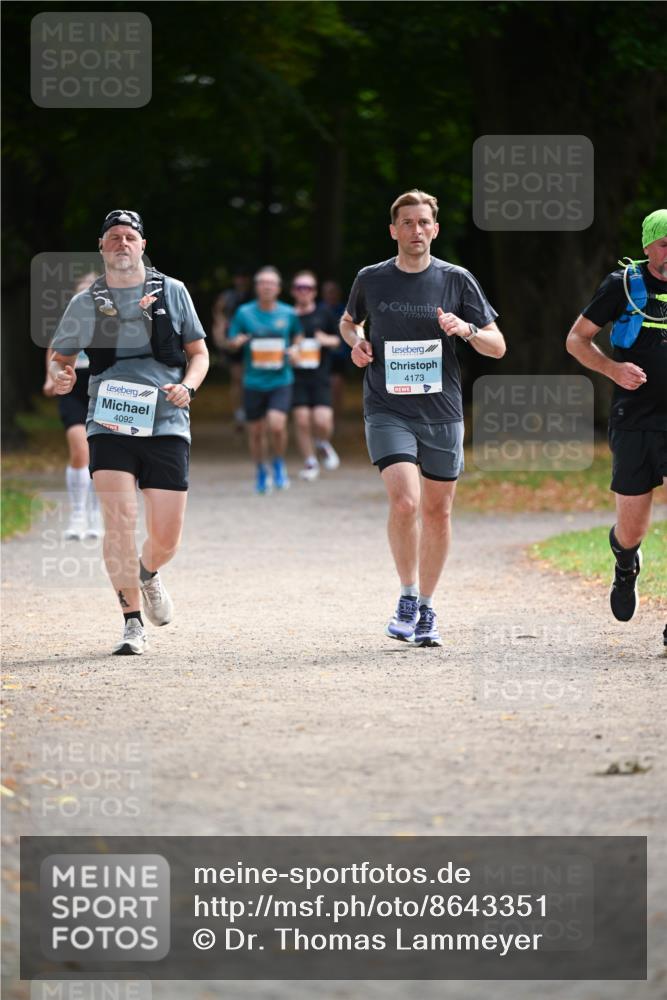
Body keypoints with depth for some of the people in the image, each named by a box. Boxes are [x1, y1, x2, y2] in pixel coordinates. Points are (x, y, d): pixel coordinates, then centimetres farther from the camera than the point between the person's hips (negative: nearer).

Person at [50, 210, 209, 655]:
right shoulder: (85, 303, 7)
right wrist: (60, 375, -8)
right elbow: (61, 356, 16)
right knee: (120, 520, -17)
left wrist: (187, 386, -8)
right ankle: (133, 623, -6)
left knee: (166, 537, 0)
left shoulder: (172, 292, 8)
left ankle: (147, 574, 37)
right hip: (110, 426, -1)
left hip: (166, 425, 1)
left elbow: (199, 353, 12)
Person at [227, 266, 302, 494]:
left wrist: (294, 349, -2)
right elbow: (232, 342, 6)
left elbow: (298, 336, 20)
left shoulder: (288, 314, 1)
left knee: (277, 424, -20)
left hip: (281, 380, -1)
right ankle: (261, 471, 31)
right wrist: (239, 341, -17)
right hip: (253, 381, 1)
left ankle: (279, 464, 7)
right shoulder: (244, 313, -1)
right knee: (255, 431, 7)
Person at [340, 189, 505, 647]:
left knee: (437, 511, 7)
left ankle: (426, 609, 22)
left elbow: (497, 347, 3)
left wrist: (466, 330, -17)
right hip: (388, 411, -1)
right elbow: (349, 320, 24)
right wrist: (356, 341, 2)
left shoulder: (456, 280, 1)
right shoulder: (371, 279, 3)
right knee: (405, 501, -20)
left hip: (442, 413, 1)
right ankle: (408, 597, -2)